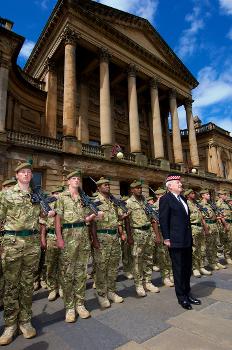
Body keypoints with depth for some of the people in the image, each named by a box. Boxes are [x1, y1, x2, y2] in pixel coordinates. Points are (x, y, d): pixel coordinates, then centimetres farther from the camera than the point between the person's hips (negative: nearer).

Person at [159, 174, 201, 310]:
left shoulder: (183, 198, 14)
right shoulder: (165, 199, -11)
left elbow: (186, 218, 17)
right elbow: (163, 220, -14)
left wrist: (190, 236, 15)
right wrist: (166, 239, -16)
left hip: (187, 240, 8)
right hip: (176, 241, -8)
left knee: (188, 268, 18)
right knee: (179, 269, 6)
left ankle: (187, 293, 35)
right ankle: (181, 297, 22)